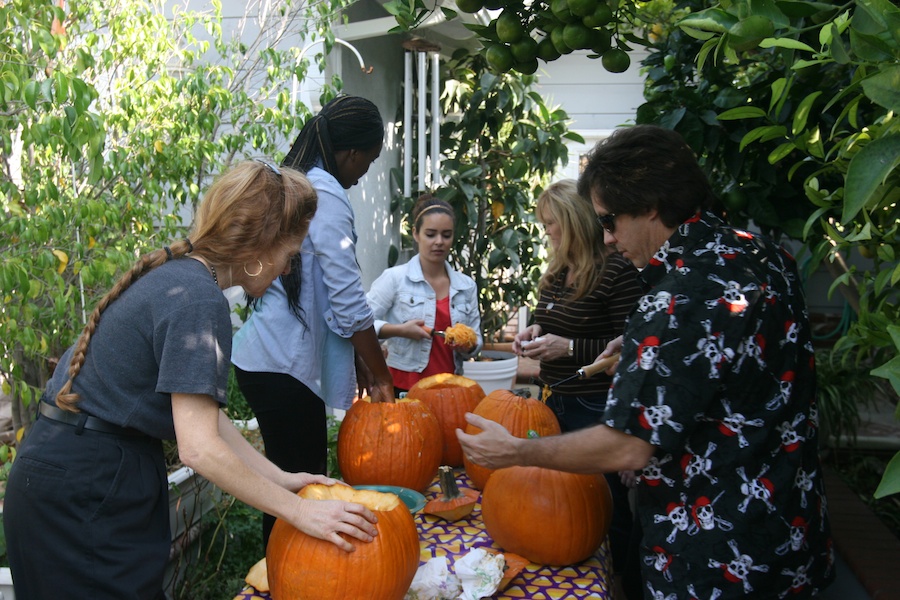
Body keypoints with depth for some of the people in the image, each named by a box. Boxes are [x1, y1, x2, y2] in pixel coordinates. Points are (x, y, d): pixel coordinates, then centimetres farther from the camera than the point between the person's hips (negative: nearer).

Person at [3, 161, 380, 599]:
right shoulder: (198, 299, -22)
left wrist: (280, 478, 7)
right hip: (81, 493, -9)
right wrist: (299, 511, -18)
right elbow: (199, 447, -26)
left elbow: (199, 412, 8)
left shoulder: (175, 275, 7)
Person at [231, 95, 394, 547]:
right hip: (283, 367, -10)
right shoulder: (327, 193, -13)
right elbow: (349, 303, -16)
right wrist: (380, 377, -5)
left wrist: (362, 366, 18)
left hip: (268, 358, 10)